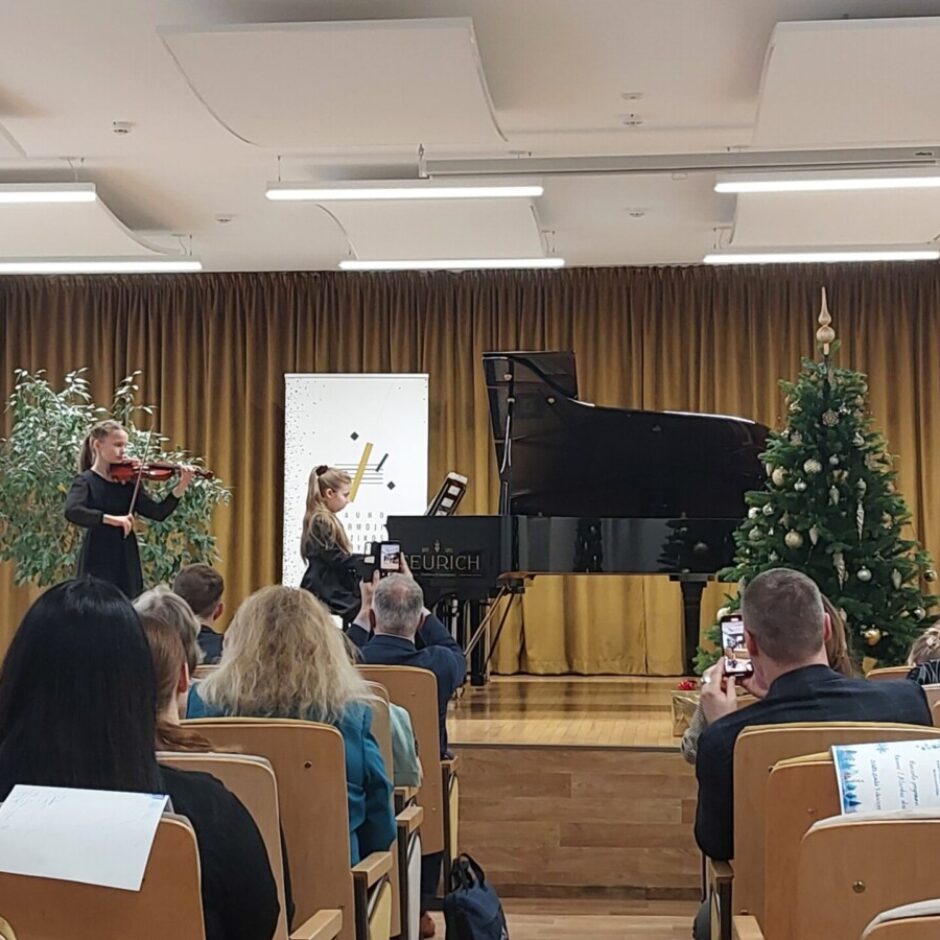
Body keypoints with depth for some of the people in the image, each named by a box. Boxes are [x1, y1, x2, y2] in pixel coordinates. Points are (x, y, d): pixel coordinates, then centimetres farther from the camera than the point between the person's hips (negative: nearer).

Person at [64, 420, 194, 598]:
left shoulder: (128, 481, 6)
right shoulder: (86, 481, -6)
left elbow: (158, 513, 0)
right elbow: (71, 512, -26)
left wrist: (180, 487, -14)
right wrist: (111, 519, -35)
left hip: (127, 562, 5)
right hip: (98, 563, -5)